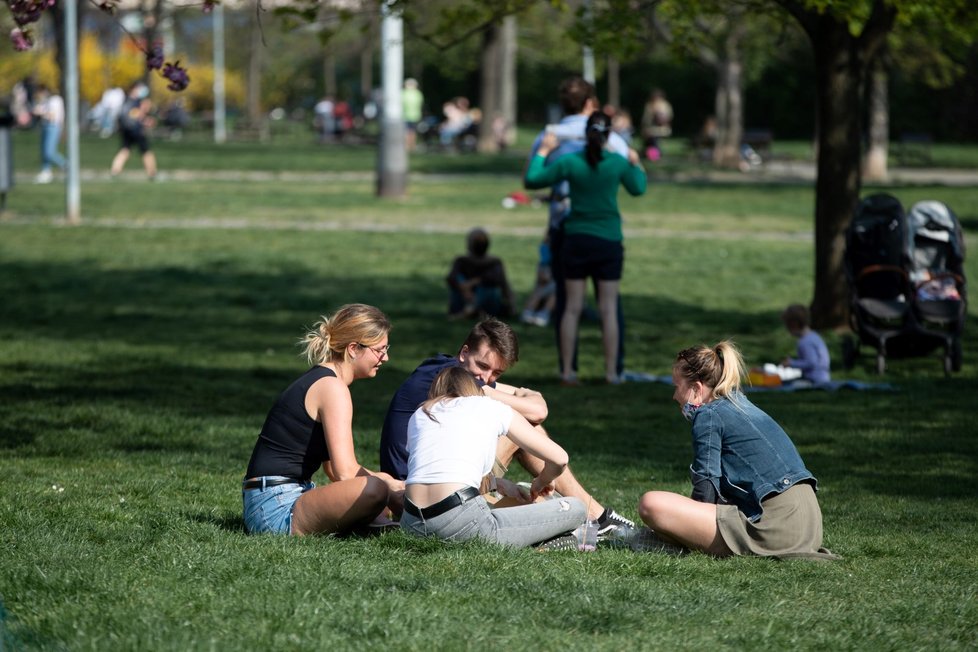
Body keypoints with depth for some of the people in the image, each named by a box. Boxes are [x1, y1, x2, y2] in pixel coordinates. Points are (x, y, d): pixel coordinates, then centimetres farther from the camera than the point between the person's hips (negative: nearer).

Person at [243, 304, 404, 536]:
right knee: (373, 490, -31)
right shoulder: (331, 387, -11)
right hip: (276, 509, -11)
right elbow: (345, 472, -19)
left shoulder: (316, 381, 20)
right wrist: (390, 488, -5)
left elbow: (334, 469, 19)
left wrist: (390, 483, 7)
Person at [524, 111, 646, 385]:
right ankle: (611, 371, 4)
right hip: (609, 241, 0)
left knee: (572, 308, 5)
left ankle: (567, 371, 4)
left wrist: (543, 151, 11)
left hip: (576, 240, 1)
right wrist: (636, 164, 30)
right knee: (608, 308, 4)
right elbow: (638, 188, 12)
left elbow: (531, 180, -1)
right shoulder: (618, 163, -6)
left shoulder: (570, 162, -8)